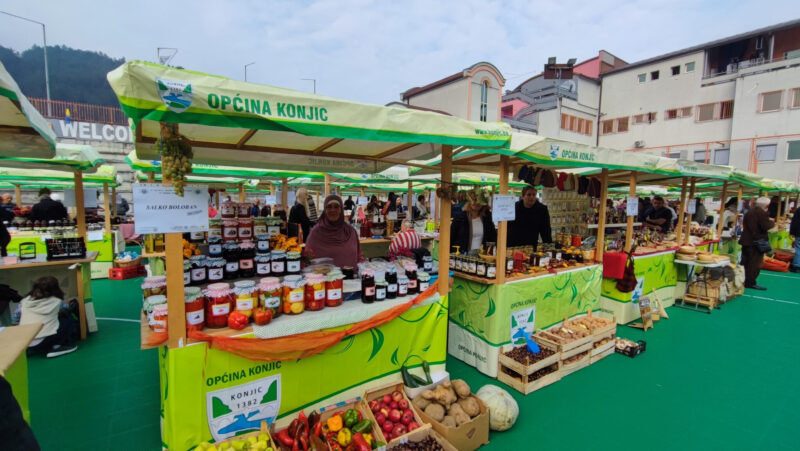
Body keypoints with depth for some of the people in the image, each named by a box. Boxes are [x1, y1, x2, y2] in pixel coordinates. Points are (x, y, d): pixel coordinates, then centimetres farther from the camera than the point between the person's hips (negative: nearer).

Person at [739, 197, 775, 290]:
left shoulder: (749, 212, 10)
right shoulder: (762, 213, -14)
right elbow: (766, 226, -21)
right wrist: (771, 222, -1)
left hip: (746, 241, 7)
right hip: (756, 242, -7)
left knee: (745, 262, 14)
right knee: (755, 263, -1)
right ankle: (750, 283, 1)